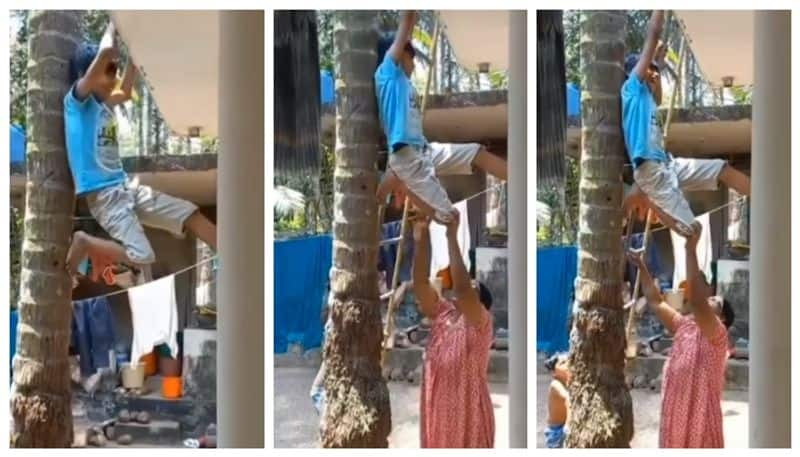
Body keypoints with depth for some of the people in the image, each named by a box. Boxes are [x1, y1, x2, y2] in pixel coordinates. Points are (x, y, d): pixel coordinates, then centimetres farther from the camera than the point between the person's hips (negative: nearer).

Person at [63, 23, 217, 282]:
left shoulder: (103, 104, 14)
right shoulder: (77, 101, -9)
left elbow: (126, 93, 35)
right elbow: (105, 52, -22)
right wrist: (113, 26, -5)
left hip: (126, 187, 9)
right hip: (103, 194, -9)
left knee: (190, 214, 4)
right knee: (142, 257, -21)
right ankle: (85, 244, 3)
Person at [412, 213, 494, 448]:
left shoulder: (480, 323, -9)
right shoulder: (441, 316, 7)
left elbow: (461, 288, -27)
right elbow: (421, 282, -6)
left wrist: (452, 236, -25)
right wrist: (422, 235, -16)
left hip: (468, 419, -6)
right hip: (437, 418, 6)